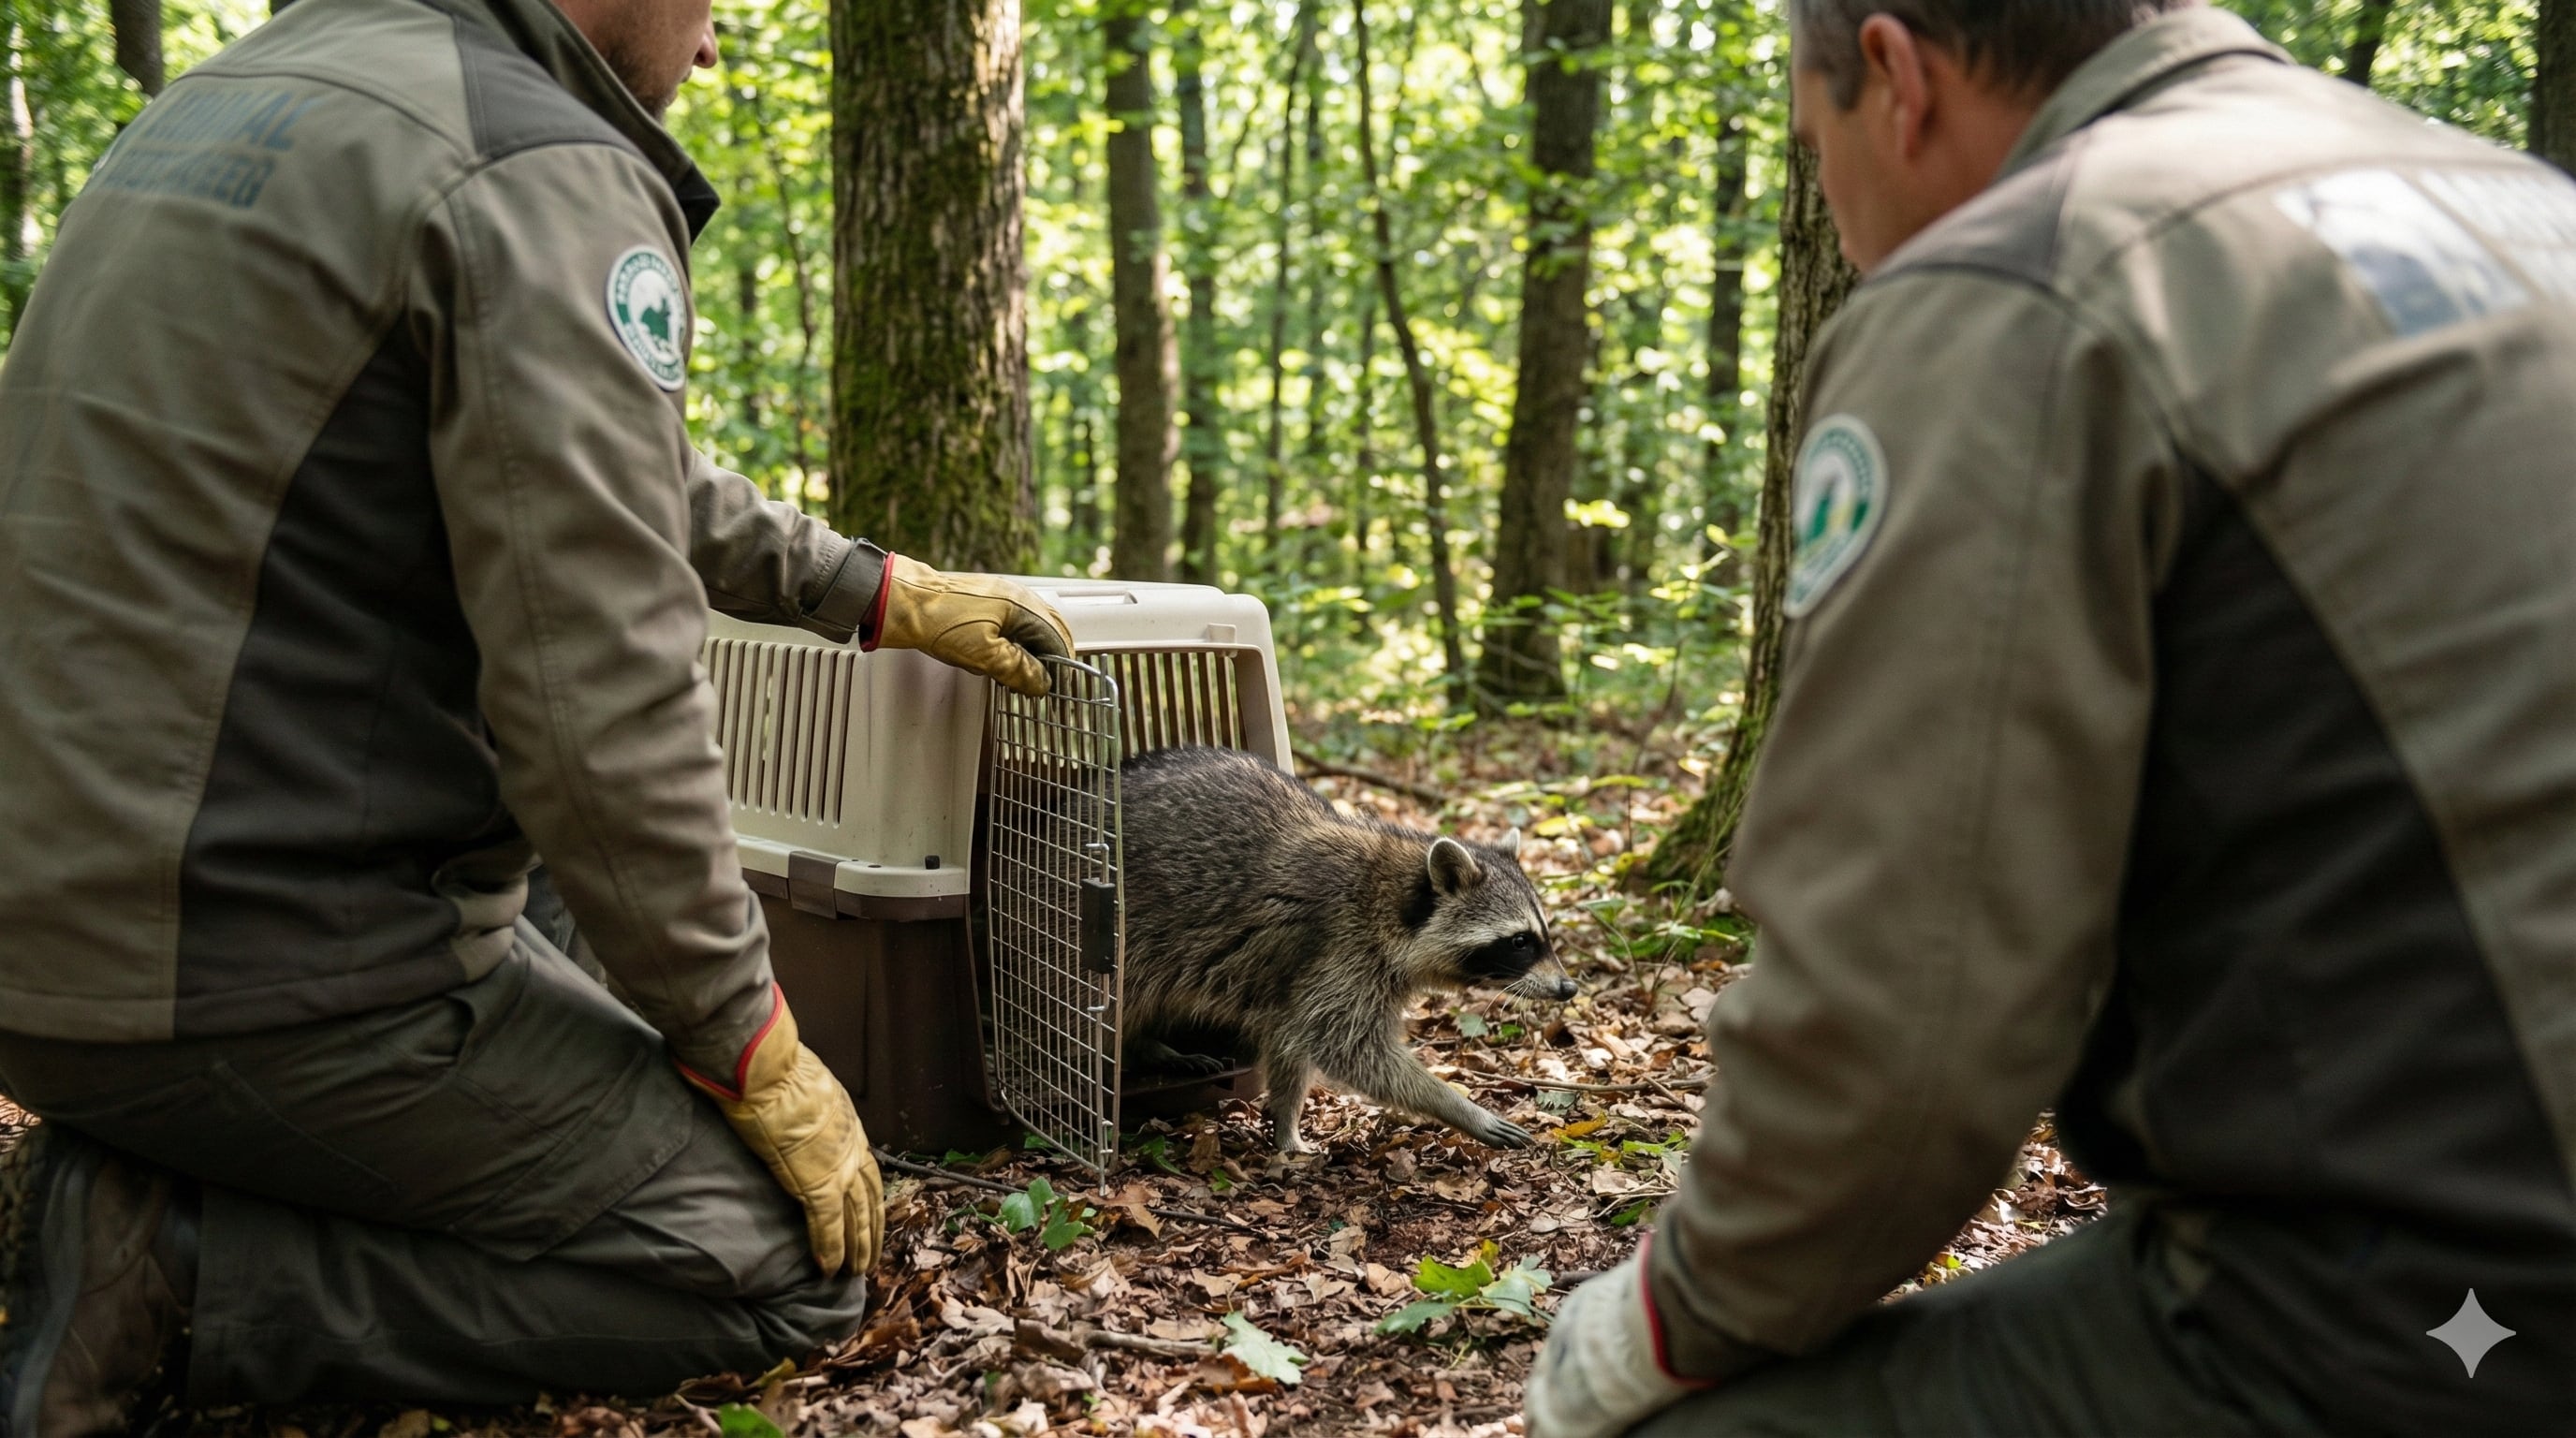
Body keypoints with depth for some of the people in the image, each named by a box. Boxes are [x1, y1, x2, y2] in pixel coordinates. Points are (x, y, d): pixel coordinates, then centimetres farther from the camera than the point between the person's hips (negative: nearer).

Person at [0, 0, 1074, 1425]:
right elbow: (602, 707, -21)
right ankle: (180, 1260, -7)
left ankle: (149, 1179, 13)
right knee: (790, 1267, 0)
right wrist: (752, 1049, -7)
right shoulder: (549, 179, -16)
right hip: (280, 977, -9)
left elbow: (606, 474, 23)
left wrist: (885, 592, 28)